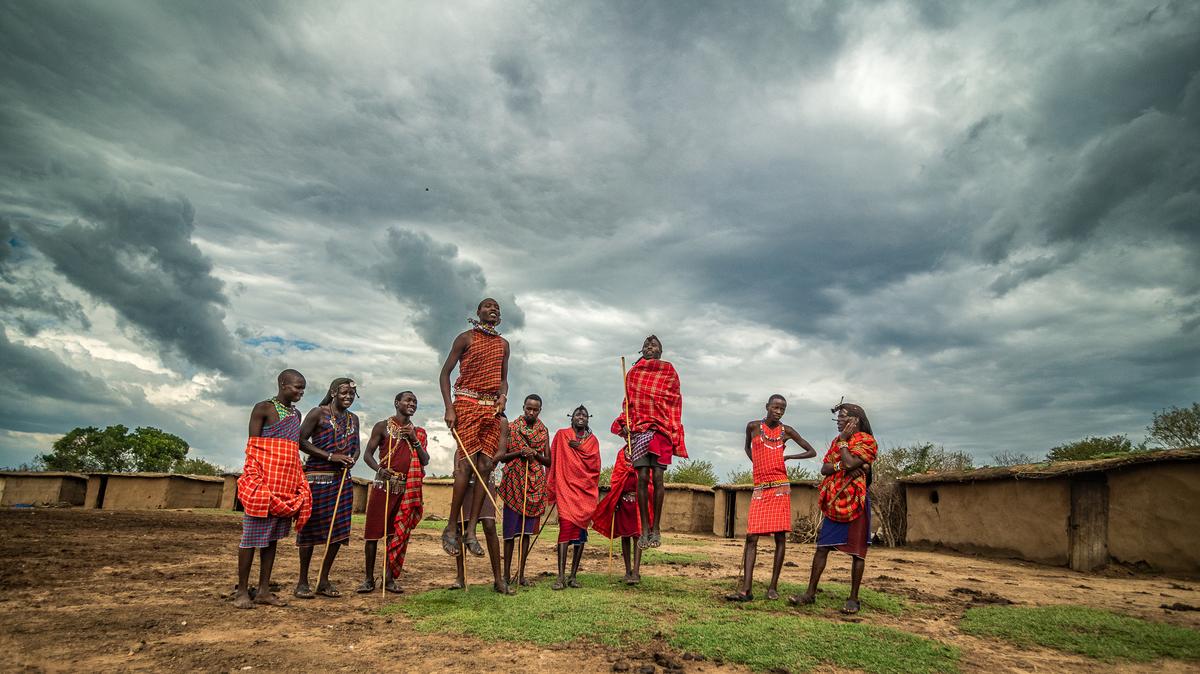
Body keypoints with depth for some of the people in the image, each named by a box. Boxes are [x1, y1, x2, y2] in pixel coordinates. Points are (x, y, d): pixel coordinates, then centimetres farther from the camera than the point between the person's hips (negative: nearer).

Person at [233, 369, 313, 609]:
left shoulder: (296, 414, 16)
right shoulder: (263, 408, -3)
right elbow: (252, 448, -7)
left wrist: (298, 484, 12)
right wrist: (255, 482, -16)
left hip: (287, 483, 7)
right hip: (264, 480, -7)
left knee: (272, 536, 9)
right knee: (252, 535, -1)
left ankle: (264, 590, 14)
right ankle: (242, 591, 7)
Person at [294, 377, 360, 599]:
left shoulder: (353, 419, 16)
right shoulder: (318, 413, -2)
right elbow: (301, 441, -9)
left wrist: (352, 460, -2)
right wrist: (330, 456, -16)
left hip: (342, 479, 6)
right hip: (316, 477, -6)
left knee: (338, 530, 3)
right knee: (310, 528, -2)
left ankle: (324, 581, 13)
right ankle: (303, 582, 8)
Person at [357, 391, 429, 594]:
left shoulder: (419, 433, 13)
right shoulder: (383, 426, 3)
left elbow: (425, 461, 5)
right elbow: (368, 453, -1)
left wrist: (414, 440, -9)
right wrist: (378, 468, -22)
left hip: (407, 488, 3)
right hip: (383, 484, -3)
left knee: (396, 532, 4)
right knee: (373, 531, -2)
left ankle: (389, 577, 11)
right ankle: (369, 578, 7)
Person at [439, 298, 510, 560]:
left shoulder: (503, 344, 18)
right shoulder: (466, 338, 3)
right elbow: (445, 373, 1)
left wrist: (503, 396, 2)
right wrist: (449, 408, -10)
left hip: (492, 407, 5)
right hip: (467, 403, -5)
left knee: (485, 466, -4)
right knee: (467, 463, -13)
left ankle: (471, 530, -1)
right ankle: (451, 527, -4)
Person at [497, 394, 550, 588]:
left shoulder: (544, 431, 10)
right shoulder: (511, 427, 2)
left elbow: (549, 461, 10)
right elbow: (500, 457, -1)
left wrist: (535, 454, -9)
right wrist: (520, 452, -16)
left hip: (535, 484, 2)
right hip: (514, 483, -2)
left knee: (526, 531, 4)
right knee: (510, 530, -2)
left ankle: (521, 574, 10)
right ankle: (507, 573, 6)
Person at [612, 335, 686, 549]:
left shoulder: (668, 371, 9)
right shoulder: (633, 373, 15)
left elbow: (675, 403, 6)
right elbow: (628, 402, 15)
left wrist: (674, 431, -3)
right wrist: (625, 424, 0)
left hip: (661, 429, -1)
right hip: (639, 429, 1)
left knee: (657, 477, -6)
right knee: (642, 478, -5)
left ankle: (656, 528, 2)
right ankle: (645, 529, -1)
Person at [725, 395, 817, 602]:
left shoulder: (786, 431, 6)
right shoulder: (753, 426, 6)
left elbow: (812, 452, 12)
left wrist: (786, 456, 1)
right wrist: (759, 464, 11)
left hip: (780, 488, 0)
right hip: (760, 489, 0)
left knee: (780, 537, -1)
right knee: (751, 537, -7)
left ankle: (773, 586, 7)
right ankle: (745, 589, -9)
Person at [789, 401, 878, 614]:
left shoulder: (867, 441, -4)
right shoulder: (837, 441, 18)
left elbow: (850, 463, -20)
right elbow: (824, 469, 7)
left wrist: (843, 441, -7)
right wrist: (841, 466, -12)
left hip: (855, 502, -6)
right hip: (834, 502, 6)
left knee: (857, 550, 1)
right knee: (822, 547, 3)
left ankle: (853, 599, 9)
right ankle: (810, 593, 6)